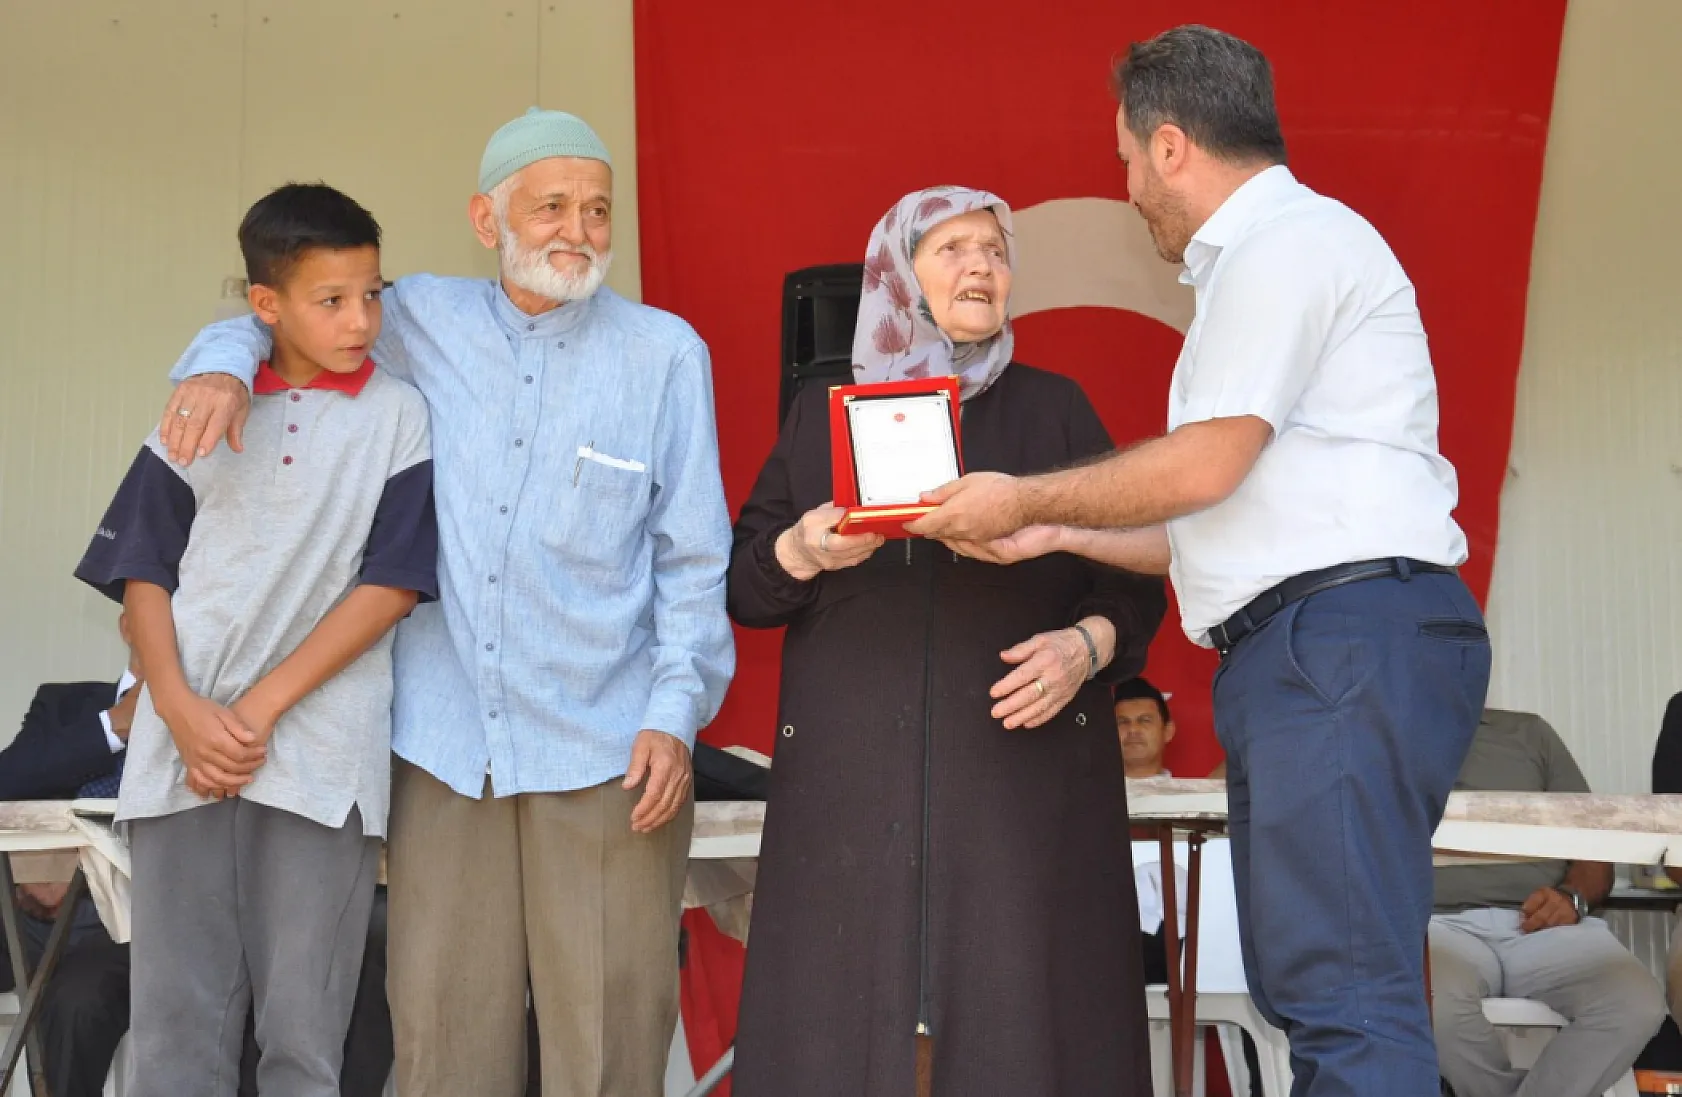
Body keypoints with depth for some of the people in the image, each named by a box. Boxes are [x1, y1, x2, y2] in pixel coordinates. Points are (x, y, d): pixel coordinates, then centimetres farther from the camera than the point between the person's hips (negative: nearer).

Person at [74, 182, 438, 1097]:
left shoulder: (398, 417, 5)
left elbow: (391, 583, -2)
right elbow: (143, 573, 10)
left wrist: (261, 708, -9)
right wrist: (182, 711, -6)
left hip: (319, 756, -2)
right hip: (183, 749, 2)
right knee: (174, 1022, 3)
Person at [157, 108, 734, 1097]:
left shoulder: (666, 351, 5)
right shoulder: (423, 321, 9)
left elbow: (693, 557, 5)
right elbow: (285, 309, 24)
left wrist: (676, 713, -4)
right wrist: (224, 362, 0)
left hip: (607, 750, -2)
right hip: (446, 745, 2)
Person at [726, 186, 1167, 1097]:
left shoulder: (1056, 411, 12)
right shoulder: (823, 414, 14)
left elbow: (1131, 575, 8)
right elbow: (744, 584, 9)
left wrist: (1088, 645, -12)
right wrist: (802, 552, -11)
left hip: (1022, 765, 0)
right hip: (854, 775, 1)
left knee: (1017, 1010, -6)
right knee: (849, 1005, -4)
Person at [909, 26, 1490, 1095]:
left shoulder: (1290, 237, -6)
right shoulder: (1259, 259, 26)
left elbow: (1205, 464, -13)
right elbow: (1222, 523, 24)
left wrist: (1024, 501, 0)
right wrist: (1054, 535, 21)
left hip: (1349, 636, -11)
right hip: (1299, 651, 11)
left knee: (1344, 997, -16)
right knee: (1303, 990, 9)